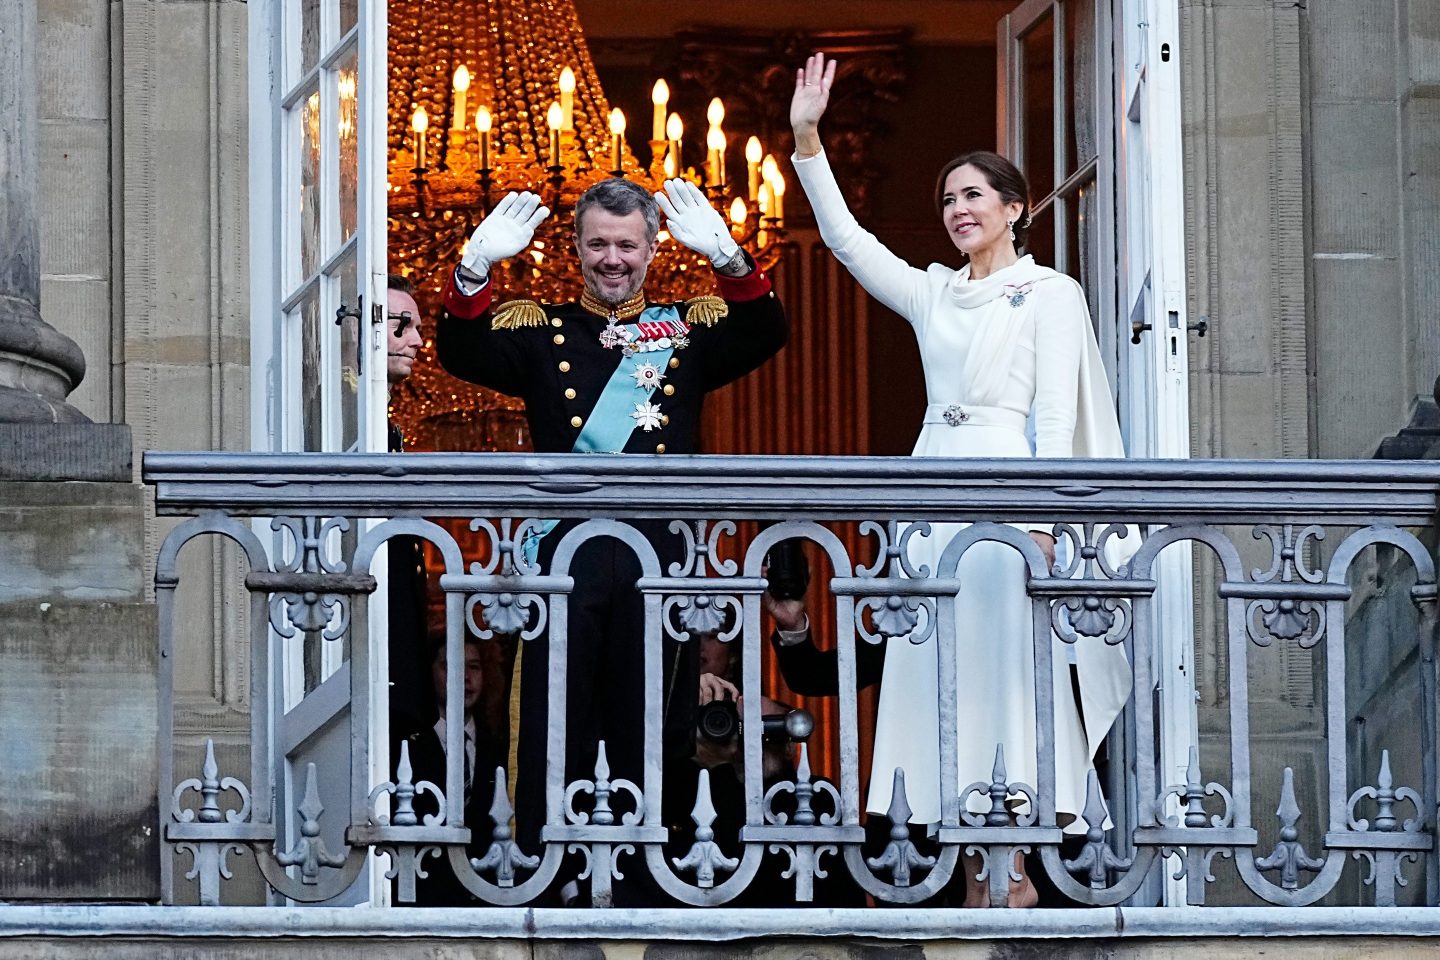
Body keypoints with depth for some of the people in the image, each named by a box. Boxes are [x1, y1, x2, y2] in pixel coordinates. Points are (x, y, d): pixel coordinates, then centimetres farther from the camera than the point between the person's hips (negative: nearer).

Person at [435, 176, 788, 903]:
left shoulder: (686, 331, 12)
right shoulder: (542, 332, 10)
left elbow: (763, 335, -4)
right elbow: (460, 353, -4)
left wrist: (726, 258, -22)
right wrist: (476, 269, -21)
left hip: (658, 559, 1)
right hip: (565, 554, -1)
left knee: (649, 735, 4)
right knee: (557, 735, 0)